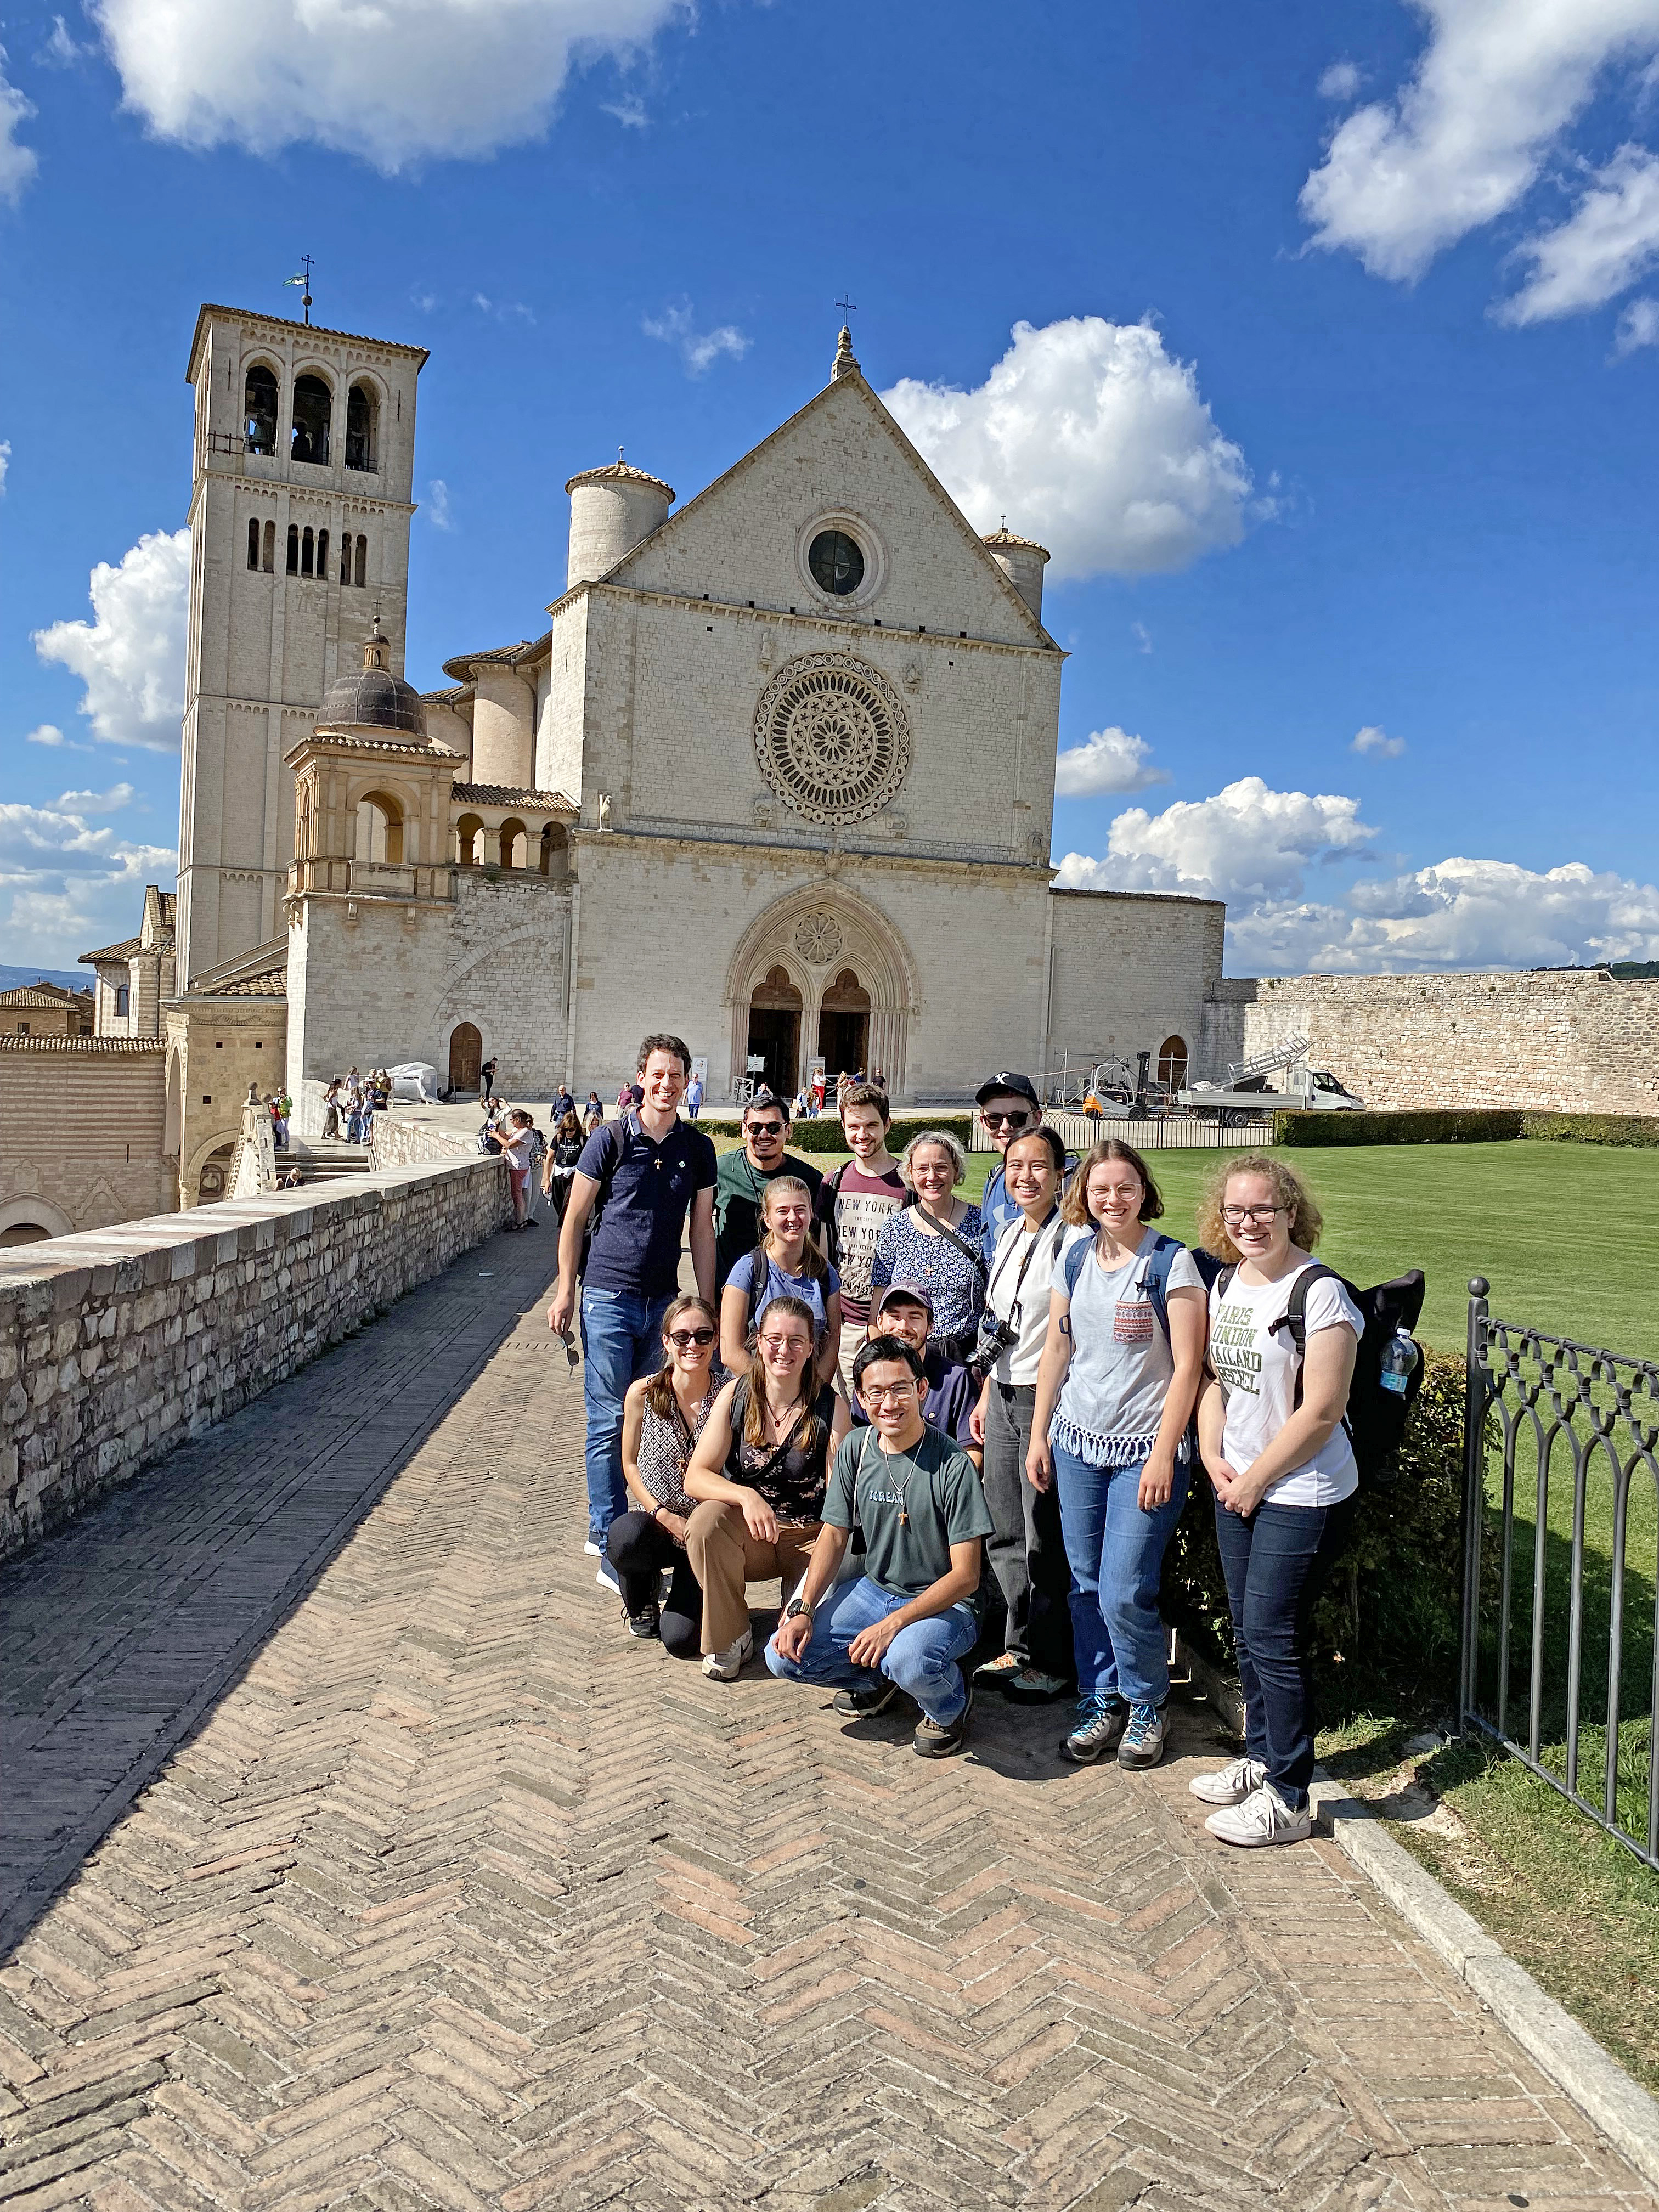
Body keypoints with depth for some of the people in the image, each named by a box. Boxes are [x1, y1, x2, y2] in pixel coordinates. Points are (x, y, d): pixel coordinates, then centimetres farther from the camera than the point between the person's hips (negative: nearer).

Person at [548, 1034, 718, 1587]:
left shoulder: (698, 1149, 4)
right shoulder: (610, 1139, -6)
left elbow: (702, 1230, 8)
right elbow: (575, 1219, 0)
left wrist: (706, 1305, 6)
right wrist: (565, 1290, -3)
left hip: (664, 1301, 4)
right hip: (609, 1297, -4)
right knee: (609, 1422, -2)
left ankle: (602, 1526, 27)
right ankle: (613, 1552, 3)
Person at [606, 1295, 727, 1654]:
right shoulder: (642, 1393, -7)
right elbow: (630, 1464, 3)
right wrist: (666, 1517, -10)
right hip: (655, 1523, 1)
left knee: (681, 1639, -18)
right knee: (624, 1537, -35)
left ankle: (688, 1593, 21)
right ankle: (641, 1602, 2)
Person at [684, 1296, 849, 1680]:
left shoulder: (830, 1407, -9)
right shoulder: (736, 1396, -5)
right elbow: (696, 1477, -11)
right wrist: (747, 1496, -30)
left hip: (809, 1538, -2)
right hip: (745, 1534, 2)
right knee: (706, 1519, -32)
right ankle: (729, 1638, -10)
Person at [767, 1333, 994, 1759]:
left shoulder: (952, 1465, -19)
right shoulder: (856, 1449, -2)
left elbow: (965, 1576, -18)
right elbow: (834, 1537, 6)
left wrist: (894, 1623, -27)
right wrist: (803, 1610, -8)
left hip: (943, 1604, -5)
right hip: (873, 1591, 6)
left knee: (909, 1661, -37)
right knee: (784, 1656, -11)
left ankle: (952, 1704, 0)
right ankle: (876, 1678, 16)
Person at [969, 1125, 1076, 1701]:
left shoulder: (1073, 1239, -12)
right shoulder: (1009, 1235, 12)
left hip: (1048, 1396, -8)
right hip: (1003, 1395, 8)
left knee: (1045, 1537, 2)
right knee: (1004, 1533, 14)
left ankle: (1052, 1661, 18)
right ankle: (1018, 1648, 29)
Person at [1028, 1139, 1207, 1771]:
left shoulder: (1172, 1262, -9)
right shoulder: (1074, 1260, 7)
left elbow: (1188, 1365, -10)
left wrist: (1163, 1455, -14)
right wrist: (1038, 1435, 10)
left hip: (1145, 1448, -5)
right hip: (1077, 1441, 5)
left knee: (1124, 1593, -6)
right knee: (1086, 1585, 10)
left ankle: (1146, 1705, 18)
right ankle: (1101, 1702, 27)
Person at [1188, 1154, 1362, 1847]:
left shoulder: (1320, 1294, -18)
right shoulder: (1226, 1283, 5)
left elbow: (1320, 1412, -19)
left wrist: (1255, 1478, -12)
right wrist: (1215, 1459, 1)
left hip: (1302, 1494, -7)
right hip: (1236, 1486, 7)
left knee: (1273, 1636, -2)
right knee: (1246, 1631, 16)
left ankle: (1287, 1798, 12)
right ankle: (1260, 1758, 34)